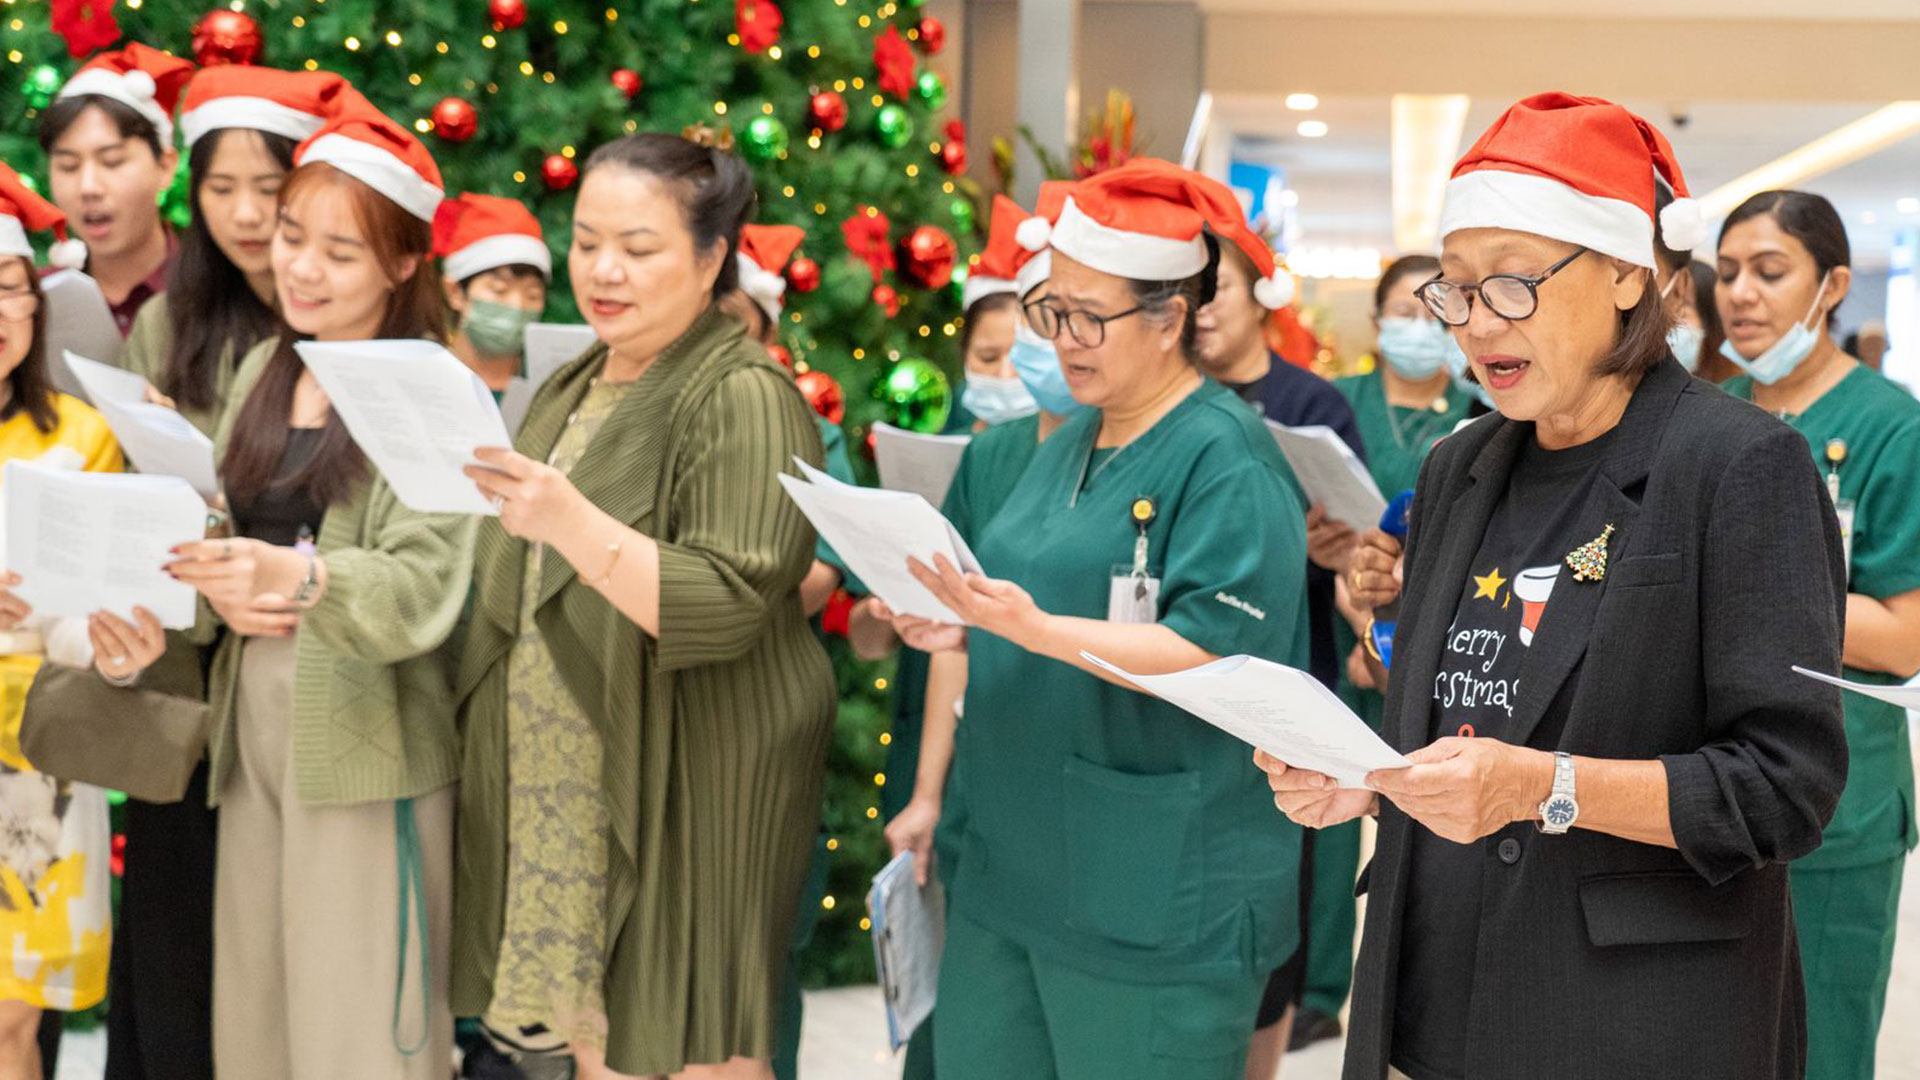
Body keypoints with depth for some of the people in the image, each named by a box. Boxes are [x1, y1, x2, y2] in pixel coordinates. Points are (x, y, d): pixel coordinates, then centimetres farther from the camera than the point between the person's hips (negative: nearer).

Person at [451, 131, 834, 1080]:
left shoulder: (745, 399, -11)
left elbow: (726, 605, -23)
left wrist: (571, 522, -32)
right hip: (564, 797, 7)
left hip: (684, 804, -7)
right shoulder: (571, 393, 14)